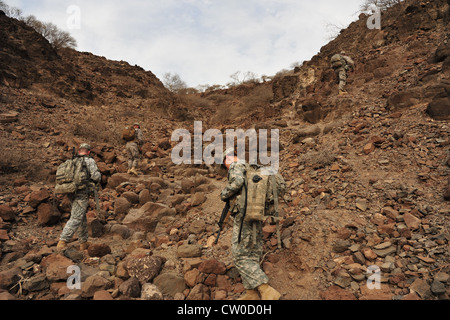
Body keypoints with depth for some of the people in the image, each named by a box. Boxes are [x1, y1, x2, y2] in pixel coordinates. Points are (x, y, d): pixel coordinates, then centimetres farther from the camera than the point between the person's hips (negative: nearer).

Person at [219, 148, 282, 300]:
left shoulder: (236, 166, -6)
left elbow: (237, 181, -26)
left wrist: (224, 194, -10)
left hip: (243, 217, -9)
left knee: (240, 257, -4)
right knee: (252, 256, 13)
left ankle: (267, 291, -10)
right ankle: (251, 293, 19)